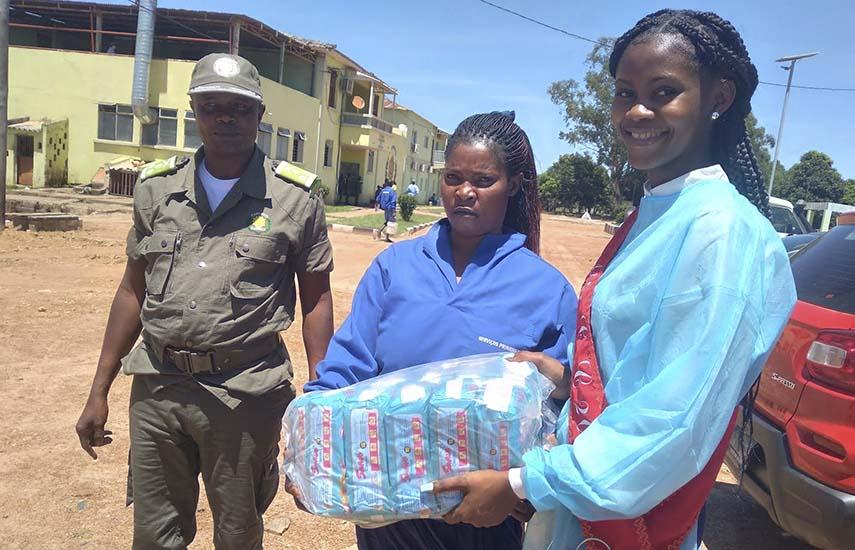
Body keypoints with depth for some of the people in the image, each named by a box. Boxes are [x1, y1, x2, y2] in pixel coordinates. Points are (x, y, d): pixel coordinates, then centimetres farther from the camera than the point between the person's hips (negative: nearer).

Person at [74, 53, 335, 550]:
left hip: (246, 393, -3)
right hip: (157, 387, 3)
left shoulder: (296, 197, -5)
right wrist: (100, 391, 10)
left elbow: (317, 299, -1)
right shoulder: (157, 187, 6)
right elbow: (133, 291, 11)